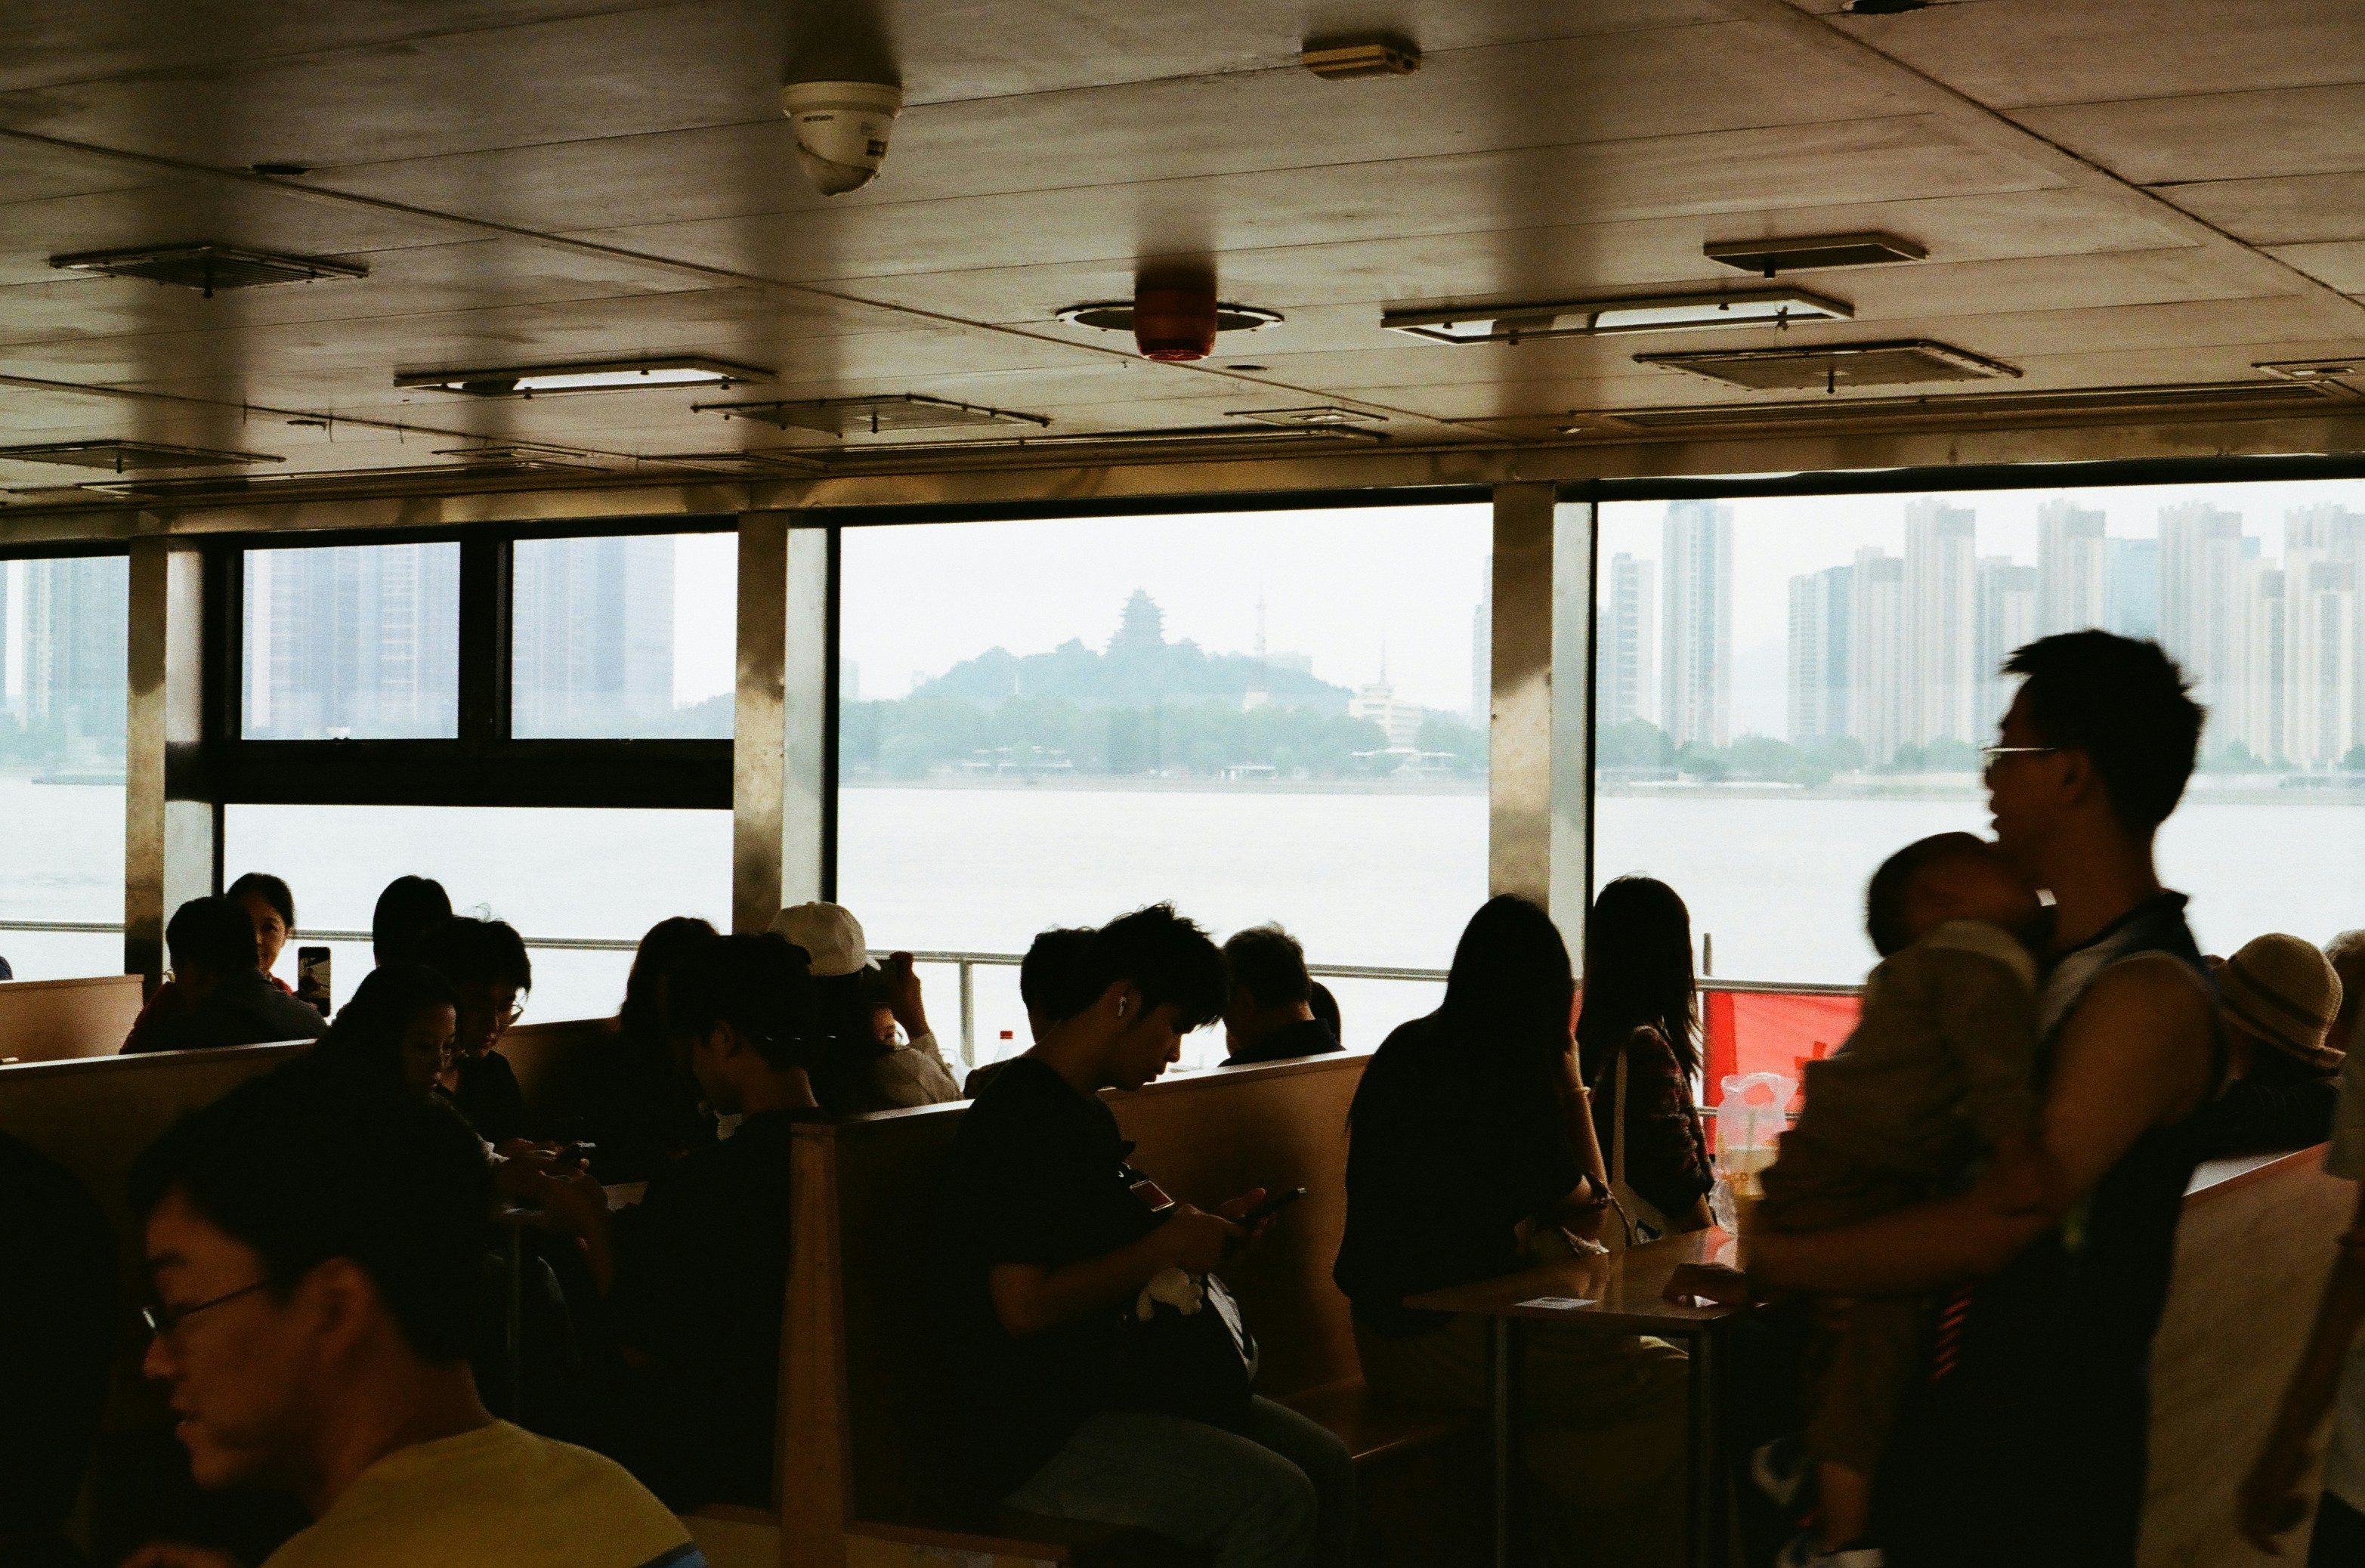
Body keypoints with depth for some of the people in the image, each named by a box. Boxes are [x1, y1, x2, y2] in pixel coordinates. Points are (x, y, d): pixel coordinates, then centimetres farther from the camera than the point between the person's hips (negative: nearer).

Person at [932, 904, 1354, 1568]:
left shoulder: (1088, 1113, 15)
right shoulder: (1017, 1121, -17)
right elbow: (1024, 1306, -25)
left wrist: (1199, 1232, 7)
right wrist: (1164, 1248, -15)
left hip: (1118, 1387, 10)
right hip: (1040, 1436, -10)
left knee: (1327, 1465, -2)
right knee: (1273, 1500, -23)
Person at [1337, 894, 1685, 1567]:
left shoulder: (1403, 1049, 9)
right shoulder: (1514, 1080, -16)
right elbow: (1589, 1213, -2)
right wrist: (1569, 1076, 1)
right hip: (1449, 1344, -9)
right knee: (1677, 1385, -4)